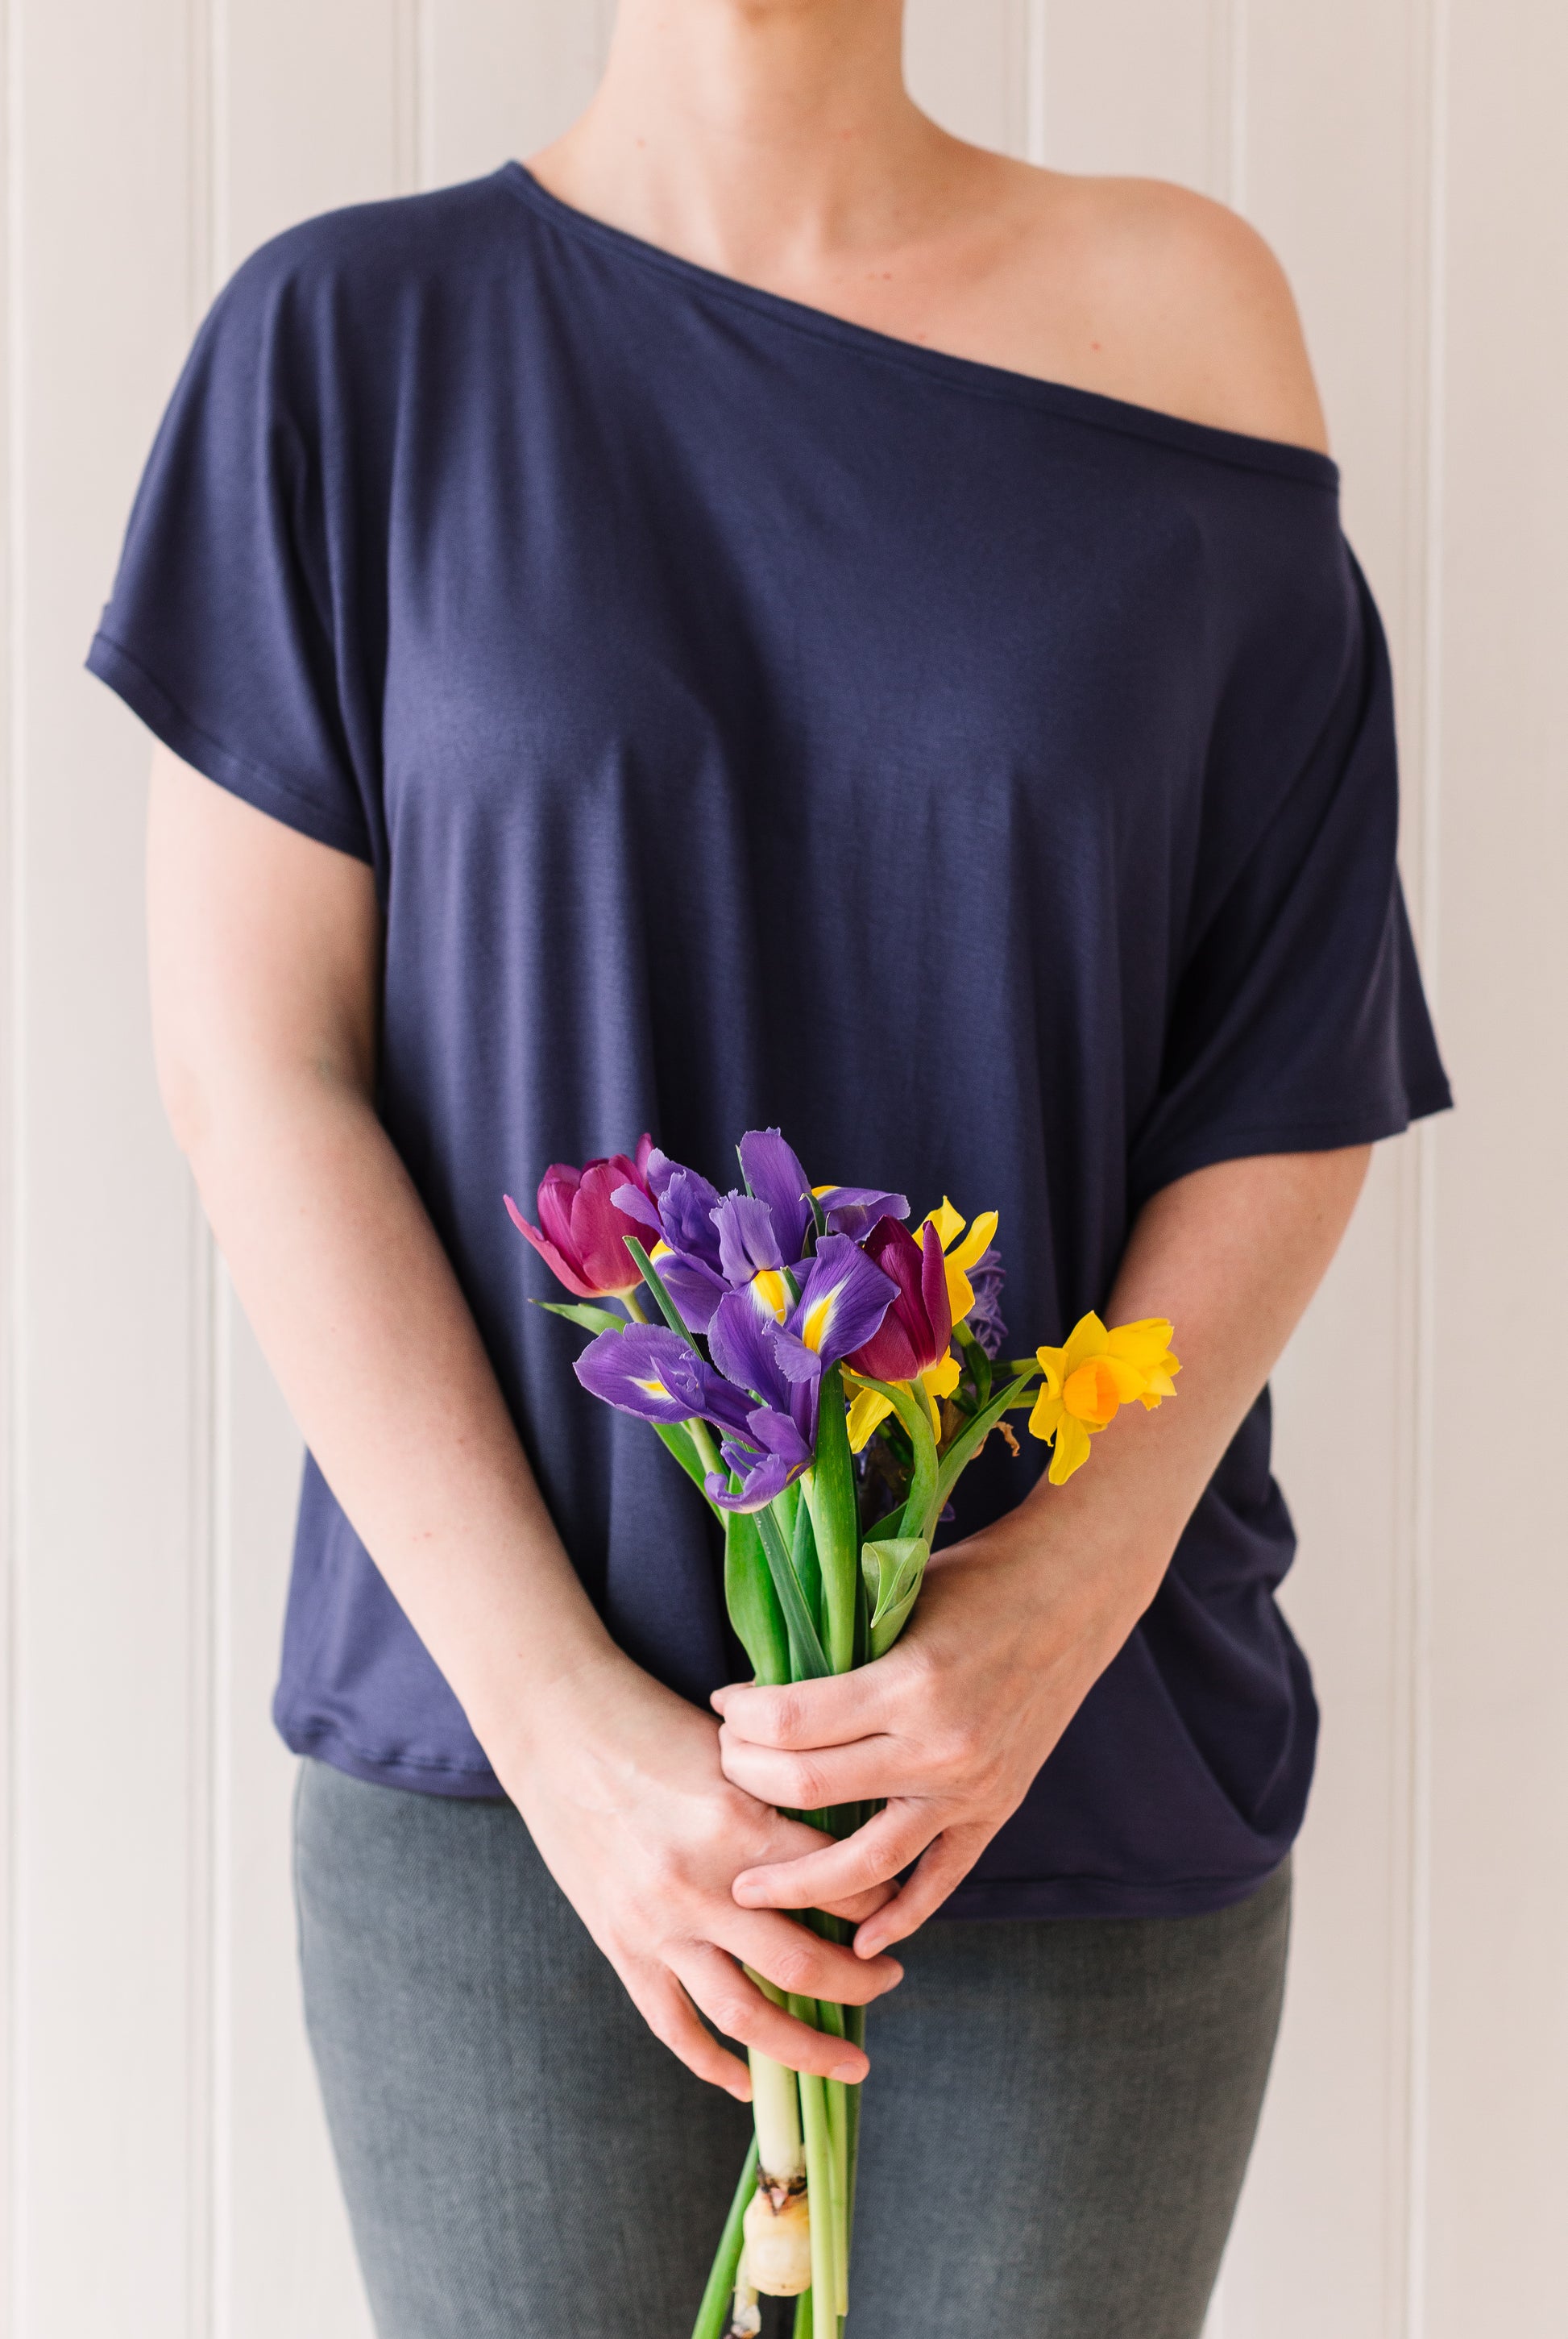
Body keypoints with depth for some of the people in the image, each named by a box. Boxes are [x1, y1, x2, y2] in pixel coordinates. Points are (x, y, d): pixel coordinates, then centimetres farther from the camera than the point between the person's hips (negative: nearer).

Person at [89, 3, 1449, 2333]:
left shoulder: (1181, 309, 1)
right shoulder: (352, 337, -1)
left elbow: (1308, 1065, 1)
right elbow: (252, 1065, -5)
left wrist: (1078, 1578, -14)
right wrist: (555, 1709, -13)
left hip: (1091, 1767, 1)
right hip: (509, 1761, 0)